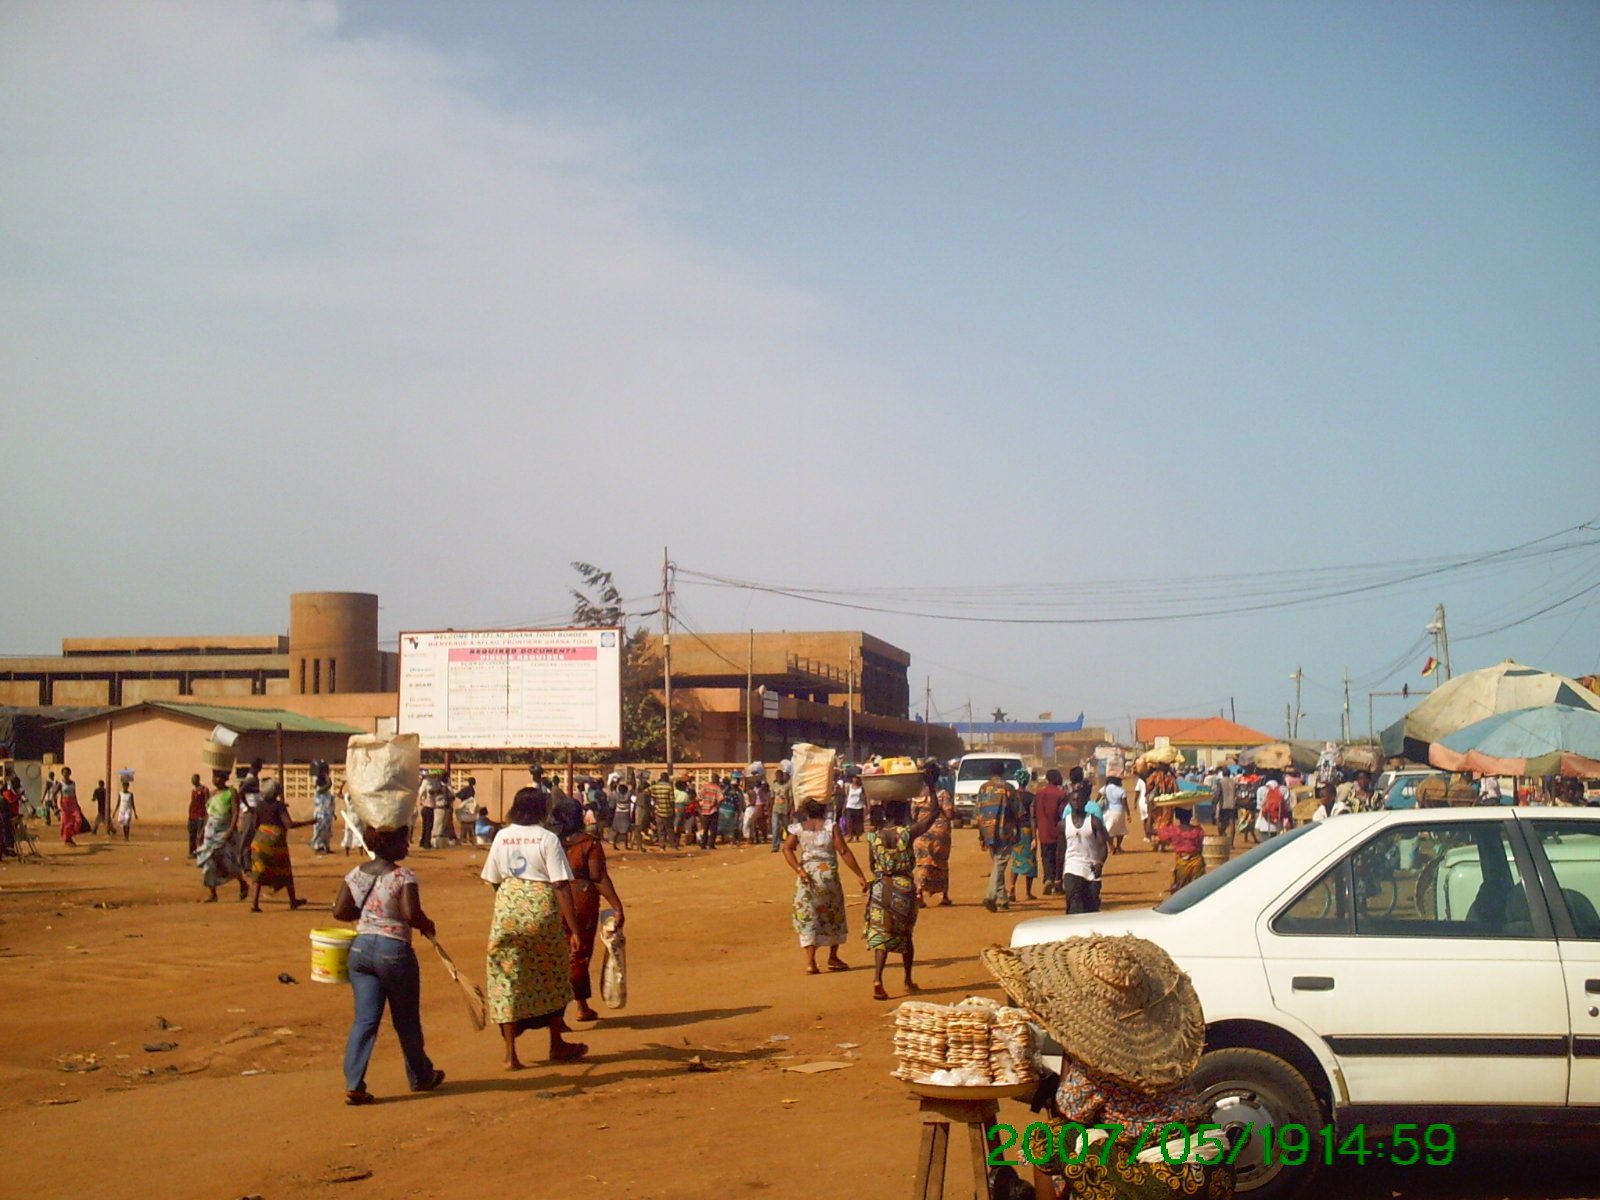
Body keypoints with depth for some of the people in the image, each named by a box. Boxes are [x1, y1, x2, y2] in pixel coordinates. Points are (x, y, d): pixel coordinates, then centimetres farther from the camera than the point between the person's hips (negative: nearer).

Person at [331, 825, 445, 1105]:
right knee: (406, 1020, 12)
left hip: (360, 948, 5)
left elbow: (339, 911, 5)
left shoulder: (356, 874, 4)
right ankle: (421, 1076, 30)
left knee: (365, 1019, 6)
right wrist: (426, 925, -4)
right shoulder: (403, 876, -14)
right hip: (394, 950, -5)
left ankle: (353, 1084, -5)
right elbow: (411, 913, -23)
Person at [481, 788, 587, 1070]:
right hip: (542, 909, -2)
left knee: (507, 979, 8)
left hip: (507, 909, 2)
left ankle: (511, 1054, 6)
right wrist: (573, 929, -9)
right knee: (553, 978, 16)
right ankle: (557, 1045, 28)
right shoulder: (548, 839, -6)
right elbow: (561, 886, -10)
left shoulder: (501, 837, 5)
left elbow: (494, 880, 9)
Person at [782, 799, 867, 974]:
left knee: (807, 918, 4)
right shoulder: (831, 826, -1)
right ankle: (833, 958, 26)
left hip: (806, 876, 1)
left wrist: (799, 870, -13)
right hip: (828, 874, -1)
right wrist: (860, 874, -4)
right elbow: (844, 852, -6)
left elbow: (787, 848, -10)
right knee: (834, 916, 17)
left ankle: (810, 961, -6)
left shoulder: (799, 828, 5)